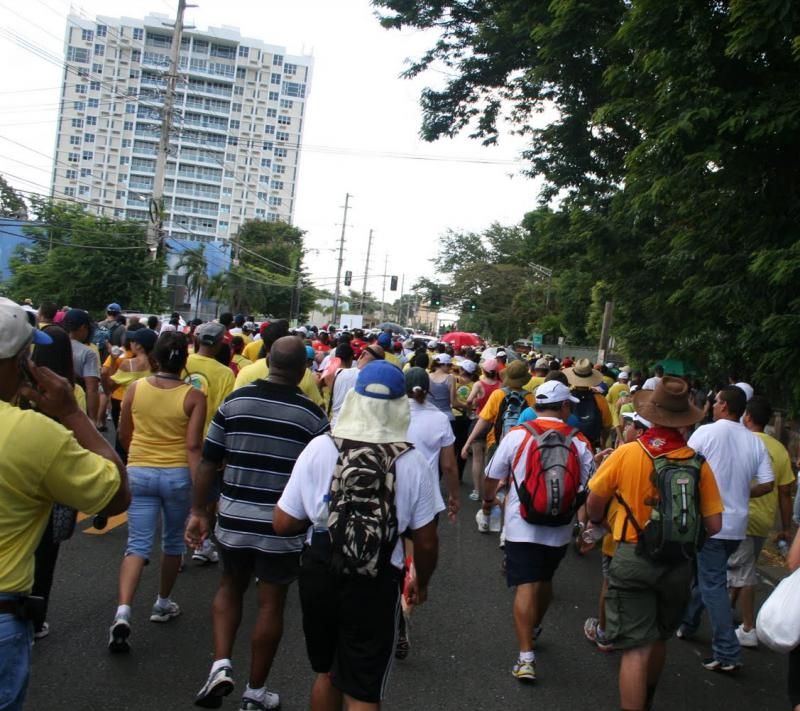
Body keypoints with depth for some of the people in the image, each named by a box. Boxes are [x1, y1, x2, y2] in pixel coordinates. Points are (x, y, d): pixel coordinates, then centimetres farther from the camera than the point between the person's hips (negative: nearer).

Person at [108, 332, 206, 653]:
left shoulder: (135, 388, -3)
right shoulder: (194, 397, -10)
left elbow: (124, 436, 8)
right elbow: (193, 446, -15)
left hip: (139, 473, 1)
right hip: (177, 474, -1)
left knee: (138, 545, 2)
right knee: (173, 541, 18)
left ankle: (122, 611, -16)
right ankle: (163, 603, 32)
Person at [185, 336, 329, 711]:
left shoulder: (234, 401, -1)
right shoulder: (311, 413, -8)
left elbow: (208, 461, 1)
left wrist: (198, 511, 9)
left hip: (234, 520, 3)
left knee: (230, 587, 25)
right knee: (271, 605, 11)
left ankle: (221, 666, 11)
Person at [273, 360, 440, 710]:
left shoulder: (319, 448, -12)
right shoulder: (412, 462, -12)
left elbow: (283, 523, -7)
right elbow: (426, 542, -5)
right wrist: (421, 583, 14)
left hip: (319, 575, 2)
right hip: (375, 586, -2)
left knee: (326, 673, 26)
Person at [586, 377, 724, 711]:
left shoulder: (627, 453, -12)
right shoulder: (699, 463, -8)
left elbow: (595, 502, 0)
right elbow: (714, 524, -4)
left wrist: (596, 522, 22)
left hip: (633, 558, -3)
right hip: (679, 564, 3)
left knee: (636, 648, 0)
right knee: (659, 639, 24)